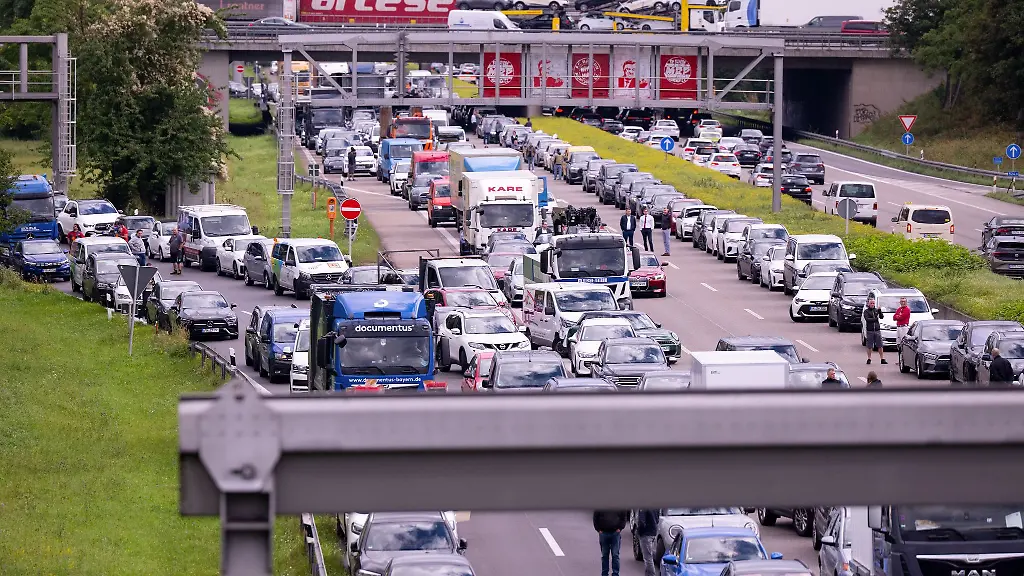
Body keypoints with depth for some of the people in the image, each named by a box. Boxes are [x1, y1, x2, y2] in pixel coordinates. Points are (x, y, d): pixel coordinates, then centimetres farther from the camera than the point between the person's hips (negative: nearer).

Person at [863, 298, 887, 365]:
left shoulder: (876, 310, 10)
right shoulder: (866, 311, 1)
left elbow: (881, 317, 1)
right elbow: (867, 319, -11)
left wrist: (879, 311, -15)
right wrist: (875, 319, -13)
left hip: (877, 330, 2)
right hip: (869, 331, -2)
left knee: (880, 346, 0)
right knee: (869, 346, 3)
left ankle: (882, 359, 3)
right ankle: (869, 359, 13)